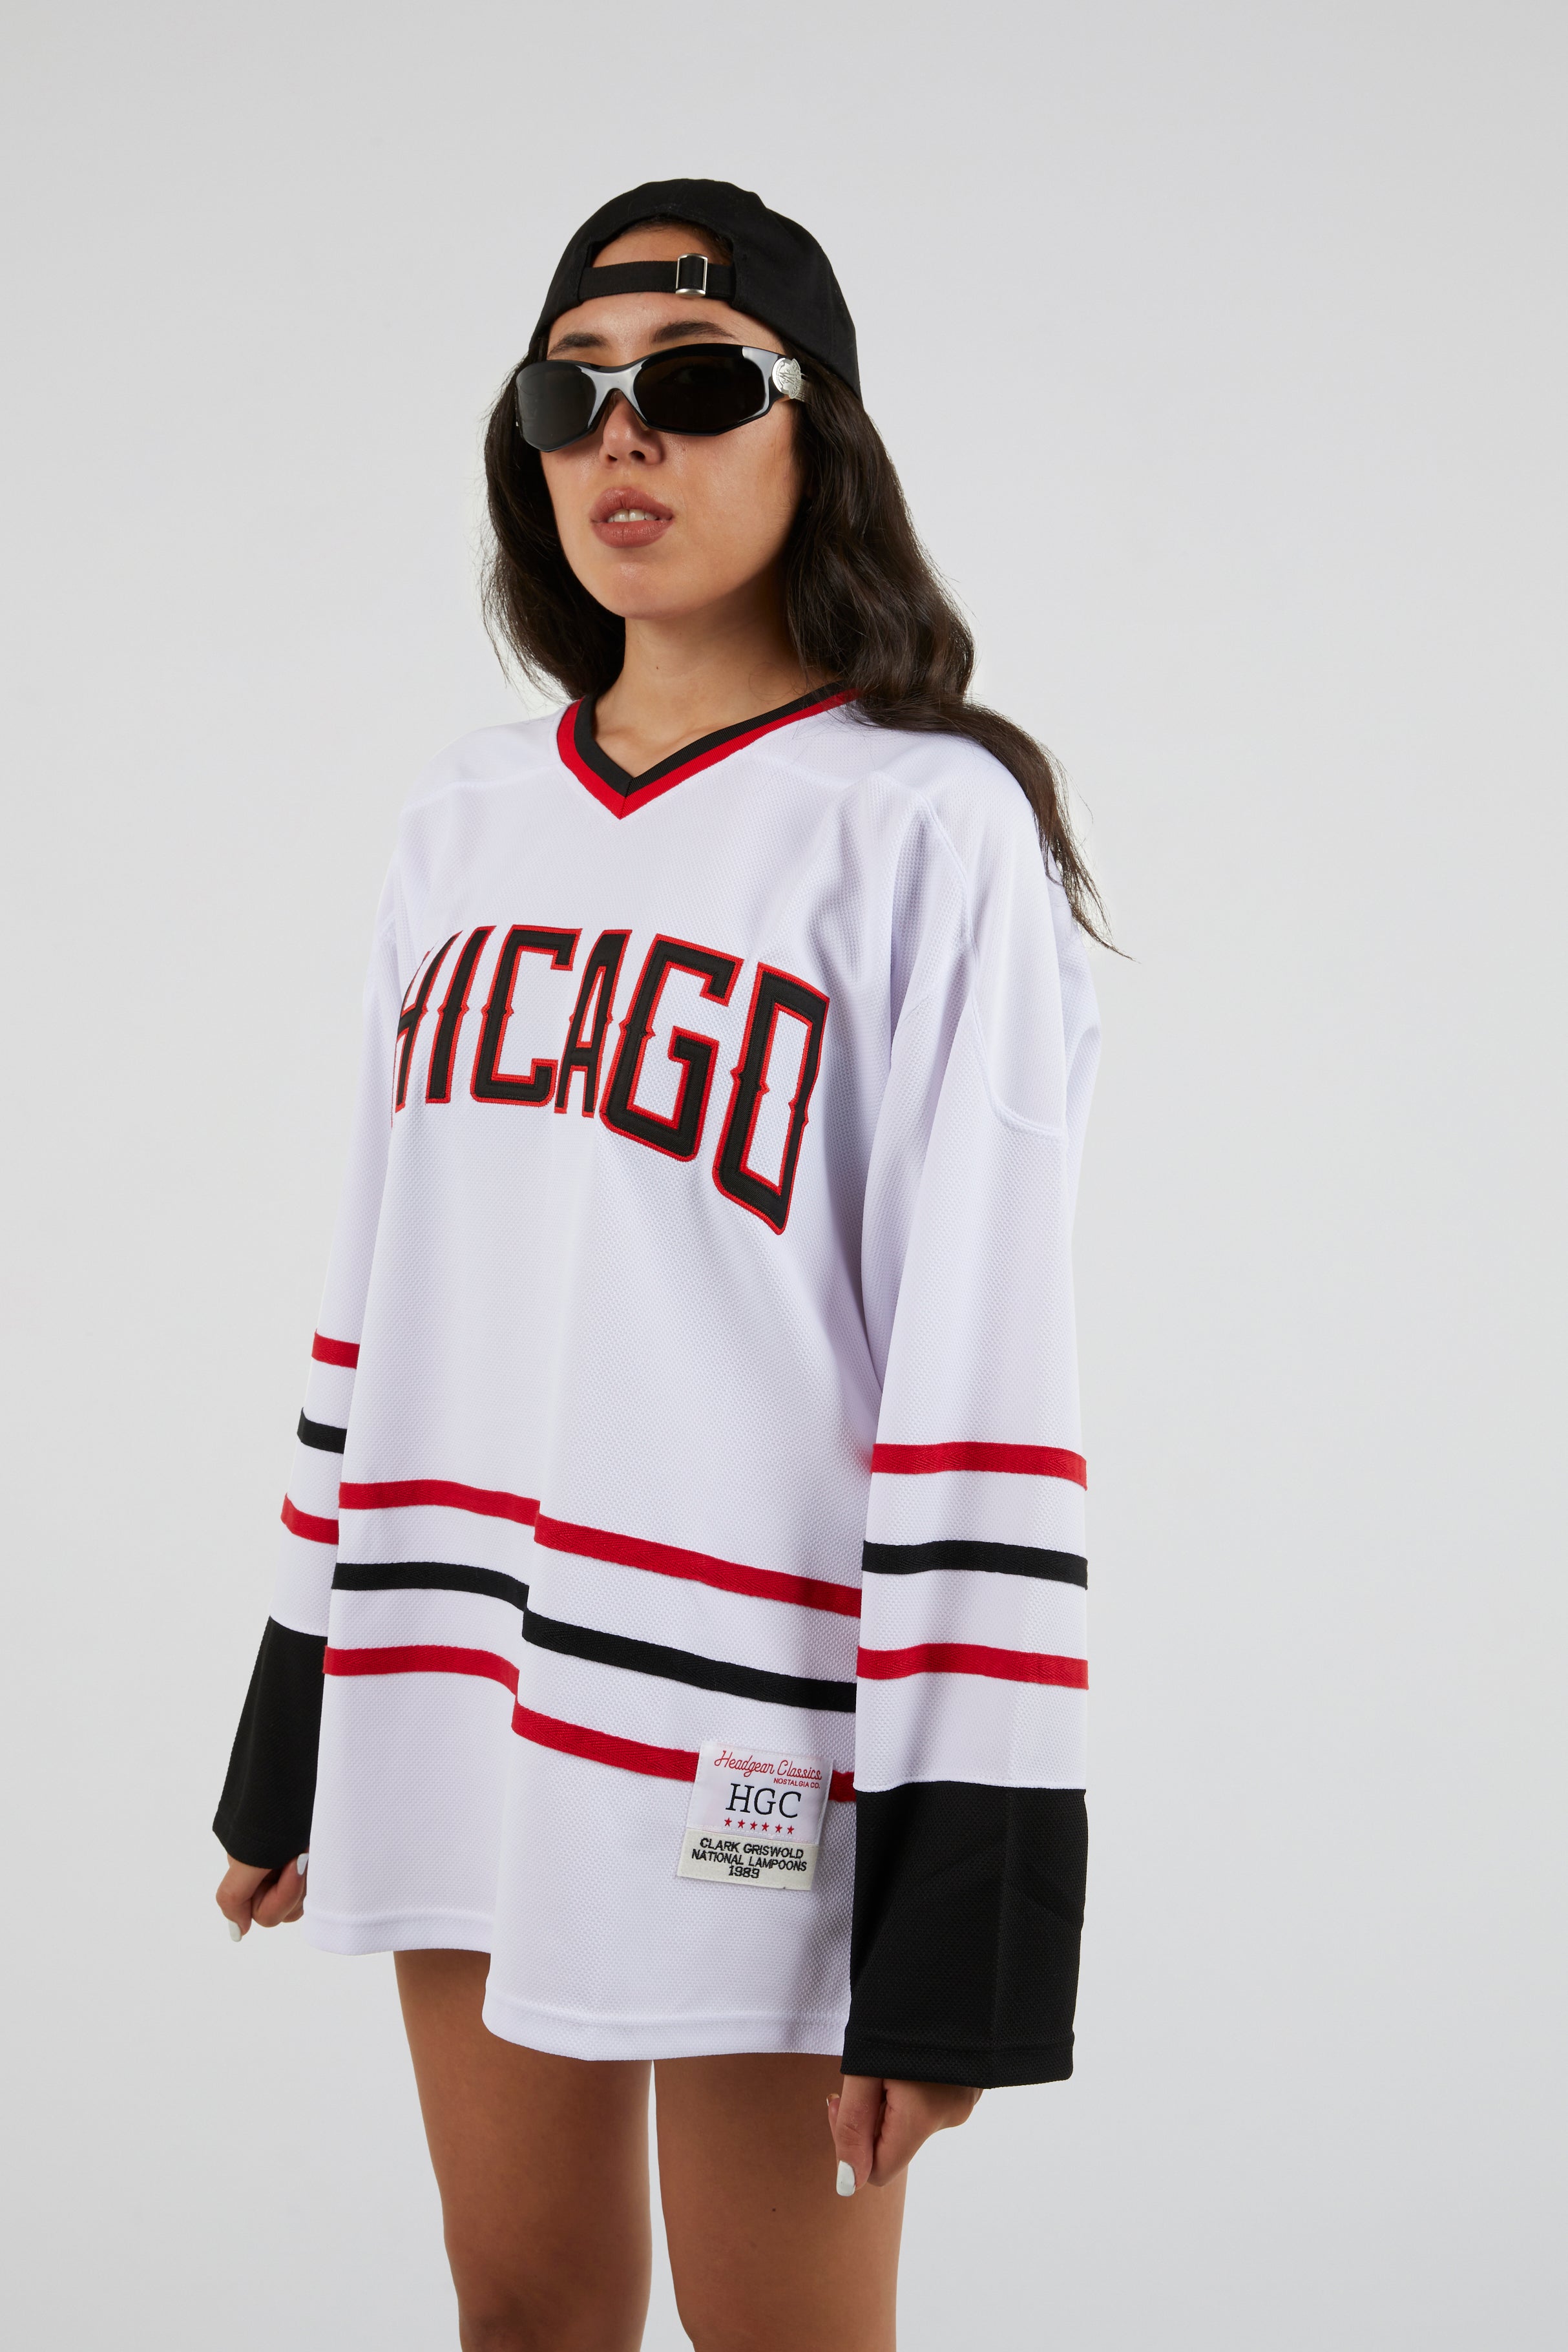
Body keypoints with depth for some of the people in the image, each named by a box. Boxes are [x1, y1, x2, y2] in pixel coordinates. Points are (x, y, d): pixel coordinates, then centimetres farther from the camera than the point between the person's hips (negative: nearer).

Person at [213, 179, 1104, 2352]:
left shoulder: (918, 822, -9)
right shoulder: (472, 820, 10)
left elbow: (983, 1371, -13)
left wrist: (964, 1918, -16)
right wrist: (294, 1727, 17)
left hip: (753, 1729, -5)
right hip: (462, 1695, 6)